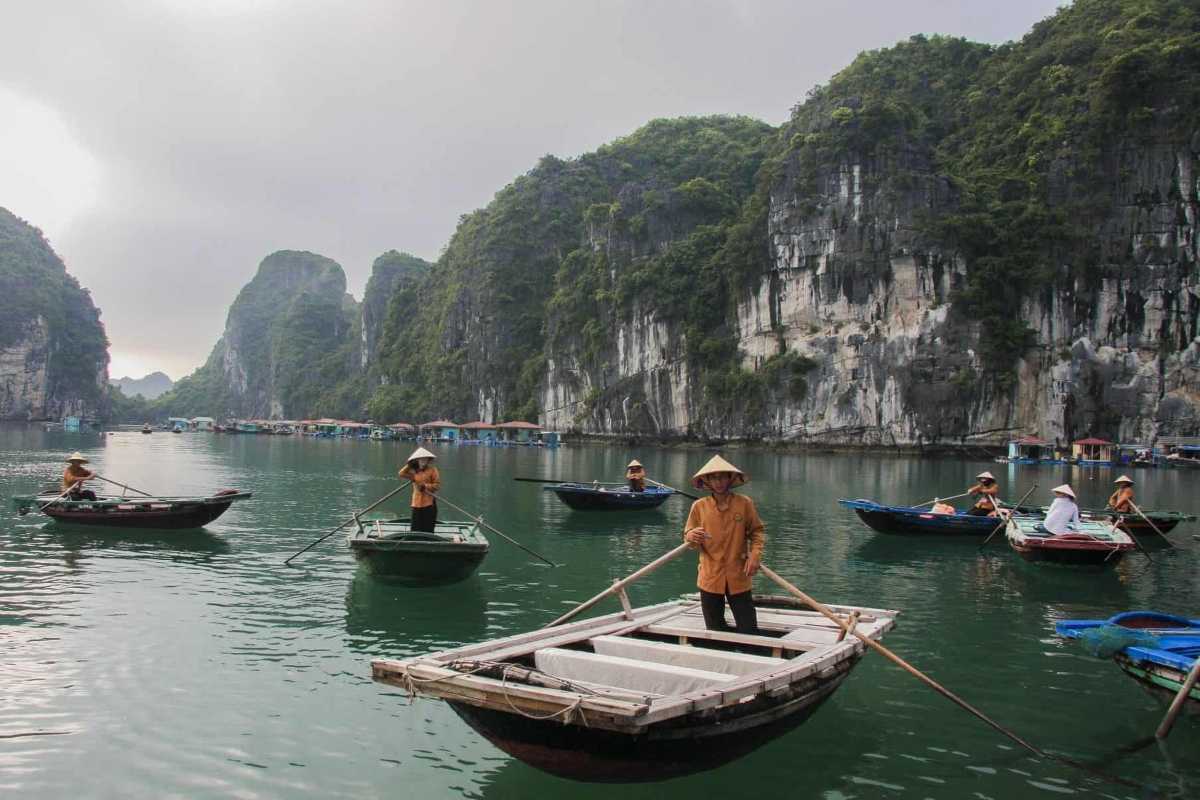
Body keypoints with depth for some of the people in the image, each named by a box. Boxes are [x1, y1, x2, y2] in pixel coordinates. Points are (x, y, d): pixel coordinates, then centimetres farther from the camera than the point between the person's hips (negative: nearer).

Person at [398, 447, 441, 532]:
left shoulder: (432, 470, 1)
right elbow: (402, 474, 8)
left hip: (429, 504, -4)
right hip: (417, 504, 4)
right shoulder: (414, 472, 15)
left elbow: (437, 485, -4)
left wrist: (425, 486, -14)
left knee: (428, 530, -4)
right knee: (416, 530, 4)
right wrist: (409, 465, 6)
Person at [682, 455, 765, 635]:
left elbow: (756, 531, 7)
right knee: (715, 632, 12)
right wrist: (691, 537, -19)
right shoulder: (699, 506, -2)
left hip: (739, 578, -1)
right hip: (710, 579, 1)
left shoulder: (745, 504, -3)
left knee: (749, 632, 1)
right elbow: (688, 536, 5)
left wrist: (755, 554, -9)